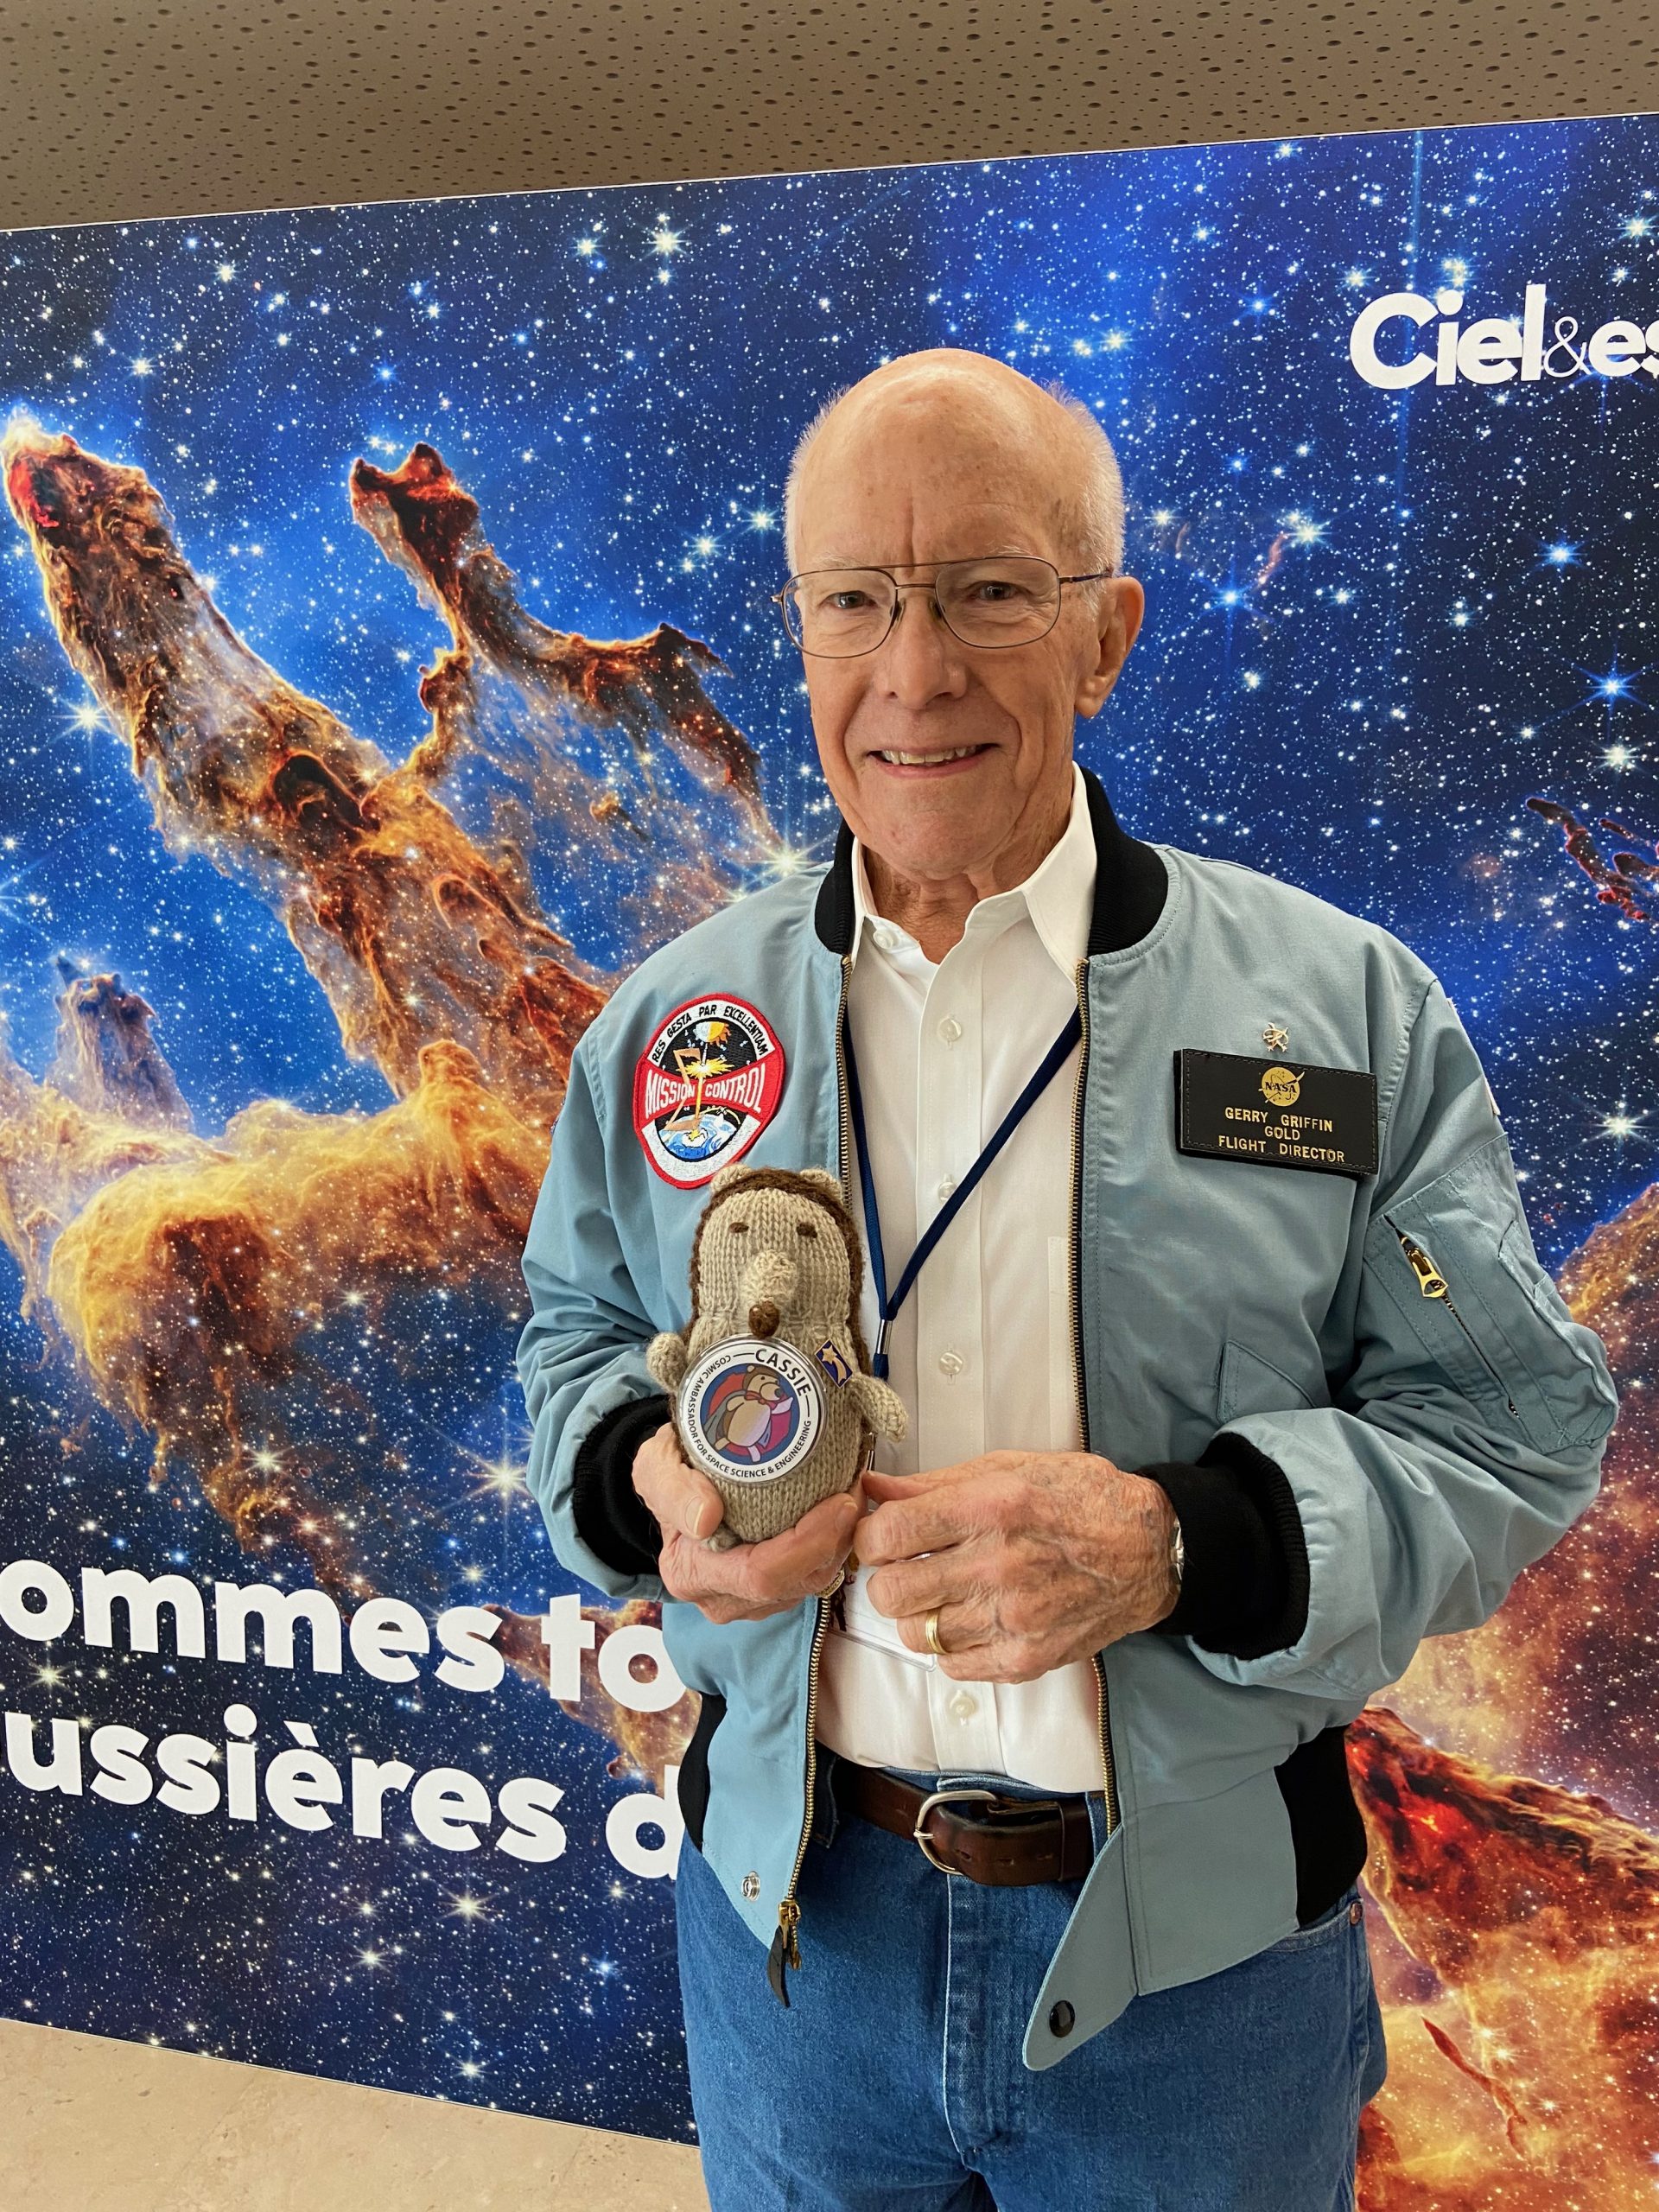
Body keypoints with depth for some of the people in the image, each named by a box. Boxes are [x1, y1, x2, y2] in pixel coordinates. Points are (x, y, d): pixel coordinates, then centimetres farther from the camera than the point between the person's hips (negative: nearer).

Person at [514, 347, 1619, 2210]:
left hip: (1204, 1941, -1)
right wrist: (643, 1477, -13)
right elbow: (577, 1340, 10)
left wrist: (1181, 1543, -24)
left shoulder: (1346, 1005, -8)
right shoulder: (671, 1021, -1)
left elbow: (1513, 1423, -7)